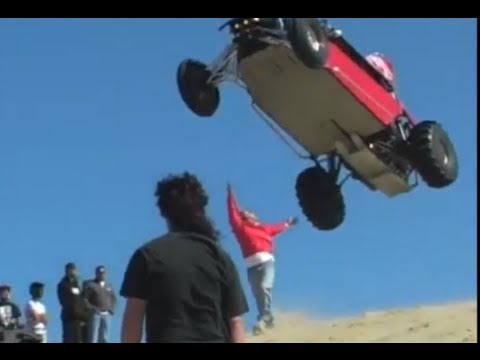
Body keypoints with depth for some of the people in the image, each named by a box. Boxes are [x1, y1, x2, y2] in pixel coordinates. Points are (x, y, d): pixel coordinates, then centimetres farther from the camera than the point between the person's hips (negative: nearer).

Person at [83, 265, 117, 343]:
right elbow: (84, 299, -5)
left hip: (106, 315, 5)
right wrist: (91, 309, -13)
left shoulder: (109, 285, 17)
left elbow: (113, 299, 22)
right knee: (93, 339, -10)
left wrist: (111, 309, 6)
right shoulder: (89, 284, 1)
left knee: (104, 339, 3)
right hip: (94, 314, -5)